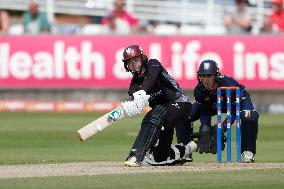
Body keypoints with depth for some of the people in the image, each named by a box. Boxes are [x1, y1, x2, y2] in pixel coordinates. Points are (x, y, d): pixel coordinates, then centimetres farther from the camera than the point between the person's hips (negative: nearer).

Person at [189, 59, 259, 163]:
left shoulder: (229, 85, -40)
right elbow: (205, 113, -17)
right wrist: (205, 130, -33)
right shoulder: (199, 90, -28)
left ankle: (247, 152, -19)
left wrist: (222, 128, -44)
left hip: (239, 101, -4)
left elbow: (234, 112, -32)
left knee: (250, 117, -39)